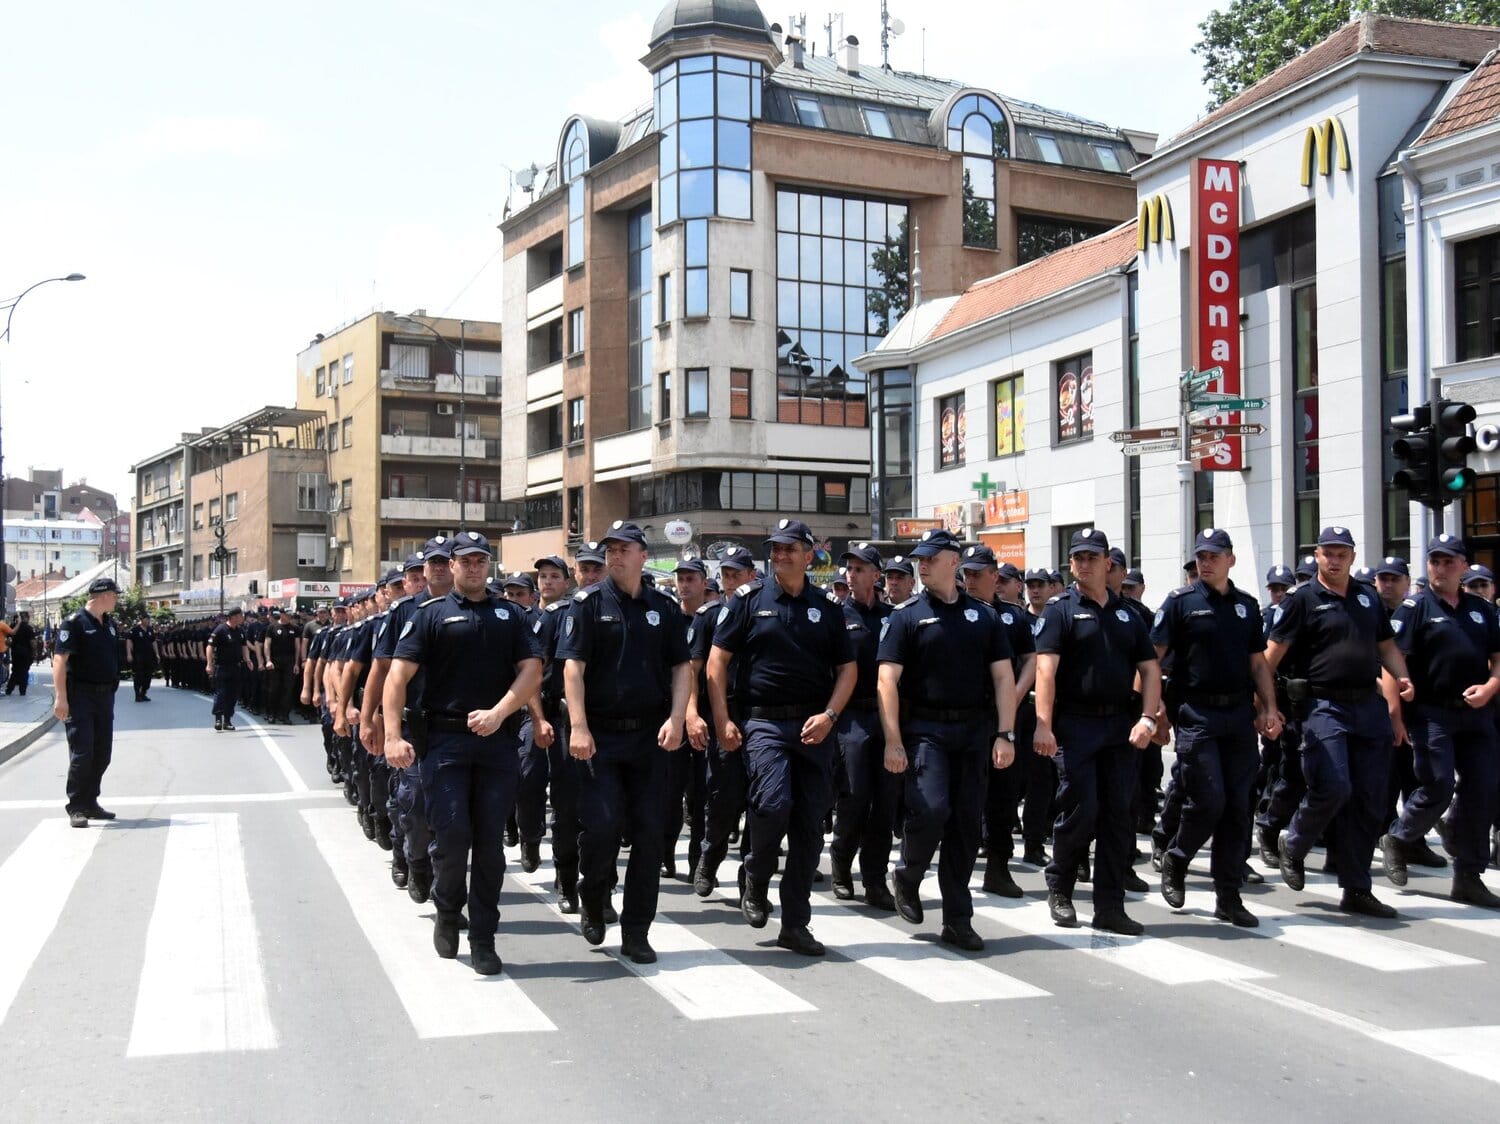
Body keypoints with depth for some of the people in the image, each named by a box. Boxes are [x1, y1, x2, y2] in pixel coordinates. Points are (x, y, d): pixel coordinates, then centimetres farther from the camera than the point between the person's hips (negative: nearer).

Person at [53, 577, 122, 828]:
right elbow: (60, 659, -16)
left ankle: (90, 803, 20)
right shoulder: (75, 622, -10)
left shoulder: (109, 623, 14)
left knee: (102, 754, 10)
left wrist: (112, 689, 15)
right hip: (80, 696, -8)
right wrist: (61, 698, -23)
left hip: (105, 696, 8)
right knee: (82, 753, -8)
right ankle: (76, 808, 1)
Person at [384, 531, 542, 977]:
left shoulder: (509, 616, 13)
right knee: (452, 834, -8)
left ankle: (483, 940, 12)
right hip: (445, 739, -2)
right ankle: (447, 912, 20)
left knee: (490, 841, 3)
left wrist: (499, 713, -13)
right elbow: (399, 674, -3)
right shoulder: (431, 615, 6)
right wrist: (393, 735, -16)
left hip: (498, 741, 2)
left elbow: (531, 671, 3)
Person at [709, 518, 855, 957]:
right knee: (773, 804, -21)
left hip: (814, 725, 3)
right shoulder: (750, 599, 2)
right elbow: (717, 660, 1)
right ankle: (755, 876, 10)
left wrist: (829, 715, -5)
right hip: (764, 722, -3)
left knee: (809, 825, 3)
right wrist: (723, 721, -6)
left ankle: (795, 923, 14)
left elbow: (847, 668, 11)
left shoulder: (827, 607, 9)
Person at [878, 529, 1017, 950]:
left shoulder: (984, 615, 9)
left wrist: (1005, 735, -2)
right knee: (930, 809, -18)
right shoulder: (907, 616, 2)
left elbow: (1003, 678, 7)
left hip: (974, 730, 3)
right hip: (925, 728, -3)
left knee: (968, 822, 4)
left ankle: (957, 920, 13)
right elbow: (887, 680, -4)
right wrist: (893, 741, -12)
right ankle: (907, 877, 12)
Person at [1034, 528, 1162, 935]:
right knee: (1080, 811, -5)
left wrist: (1147, 719, -4)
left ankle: (1110, 907, 9)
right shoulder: (1061, 610, -1)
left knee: (1118, 815, 3)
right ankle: (1059, 888, 19)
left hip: (1121, 725, 4)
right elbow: (1046, 668, -11)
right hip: (1076, 725, -4)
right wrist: (1043, 725, -22)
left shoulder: (1126, 614, 14)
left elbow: (1150, 668, 12)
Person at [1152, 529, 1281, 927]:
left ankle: (1229, 897, 12)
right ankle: (1175, 860, 18)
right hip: (1197, 714, -4)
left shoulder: (1247, 605, 12)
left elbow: (1258, 662, 16)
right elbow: (1153, 657, -5)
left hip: (1240, 714, 4)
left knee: (1237, 806, 4)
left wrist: (1269, 708, 6)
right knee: (1208, 801, -10)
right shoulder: (1181, 602, -1)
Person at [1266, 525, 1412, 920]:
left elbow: (1387, 646, 22)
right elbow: (1272, 654, -5)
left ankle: (1357, 890, 13)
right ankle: (1293, 845, 12)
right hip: (1324, 706, -5)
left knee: (1370, 799, 5)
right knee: (1333, 787, -18)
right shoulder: (1304, 600, -1)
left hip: (1370, 706, 6)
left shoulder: (1369, 598, 16)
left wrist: (1402, 678, 3)